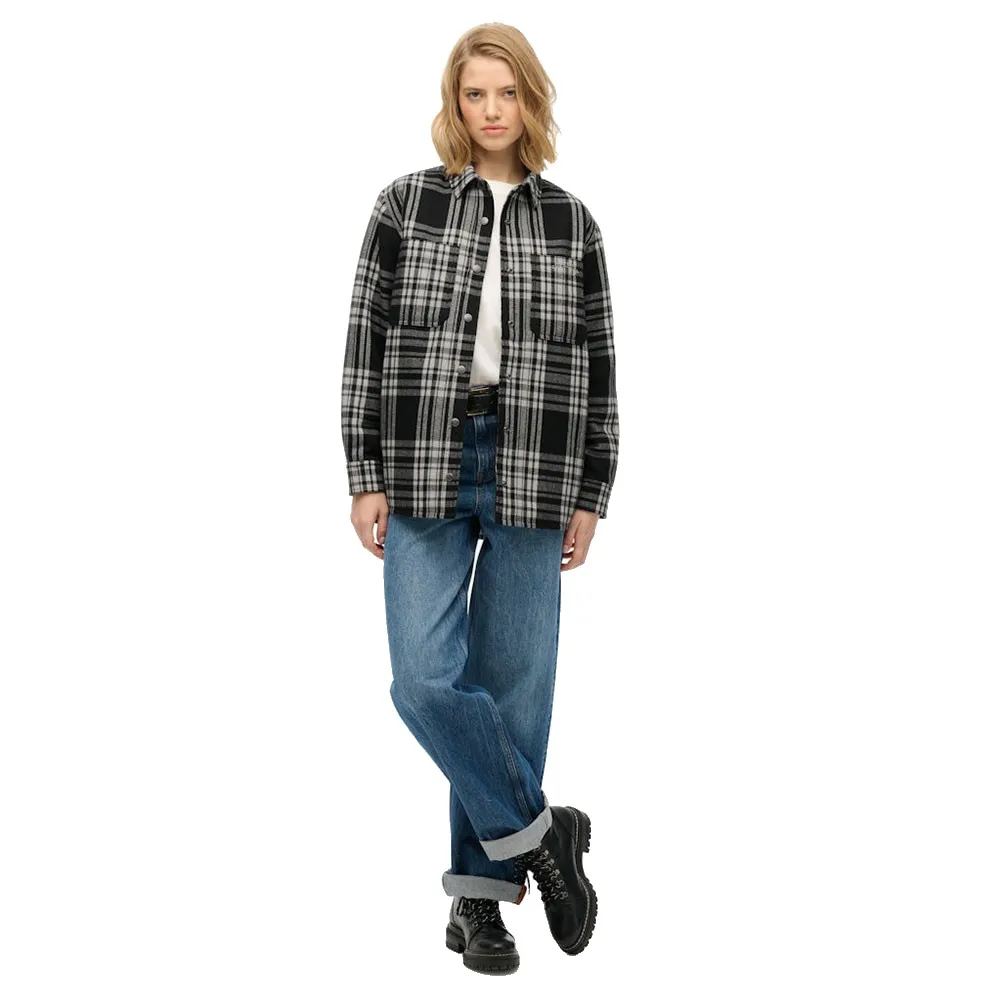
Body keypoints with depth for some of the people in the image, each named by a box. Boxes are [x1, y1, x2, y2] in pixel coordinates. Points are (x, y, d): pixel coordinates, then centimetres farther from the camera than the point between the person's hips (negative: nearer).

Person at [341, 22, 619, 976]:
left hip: (530, 472, 1)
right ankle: (537, 832, 10)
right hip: (425, 465, 0)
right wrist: (365, 479, -4)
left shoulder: (571, 223, 7)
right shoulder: (404, 205, 3)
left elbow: (596, 364, 8)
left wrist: (590, 496, 4)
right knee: (427, 679, -11)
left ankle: (479, 892, 16)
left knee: (512, 685, 2)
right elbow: (366, 341, 2)